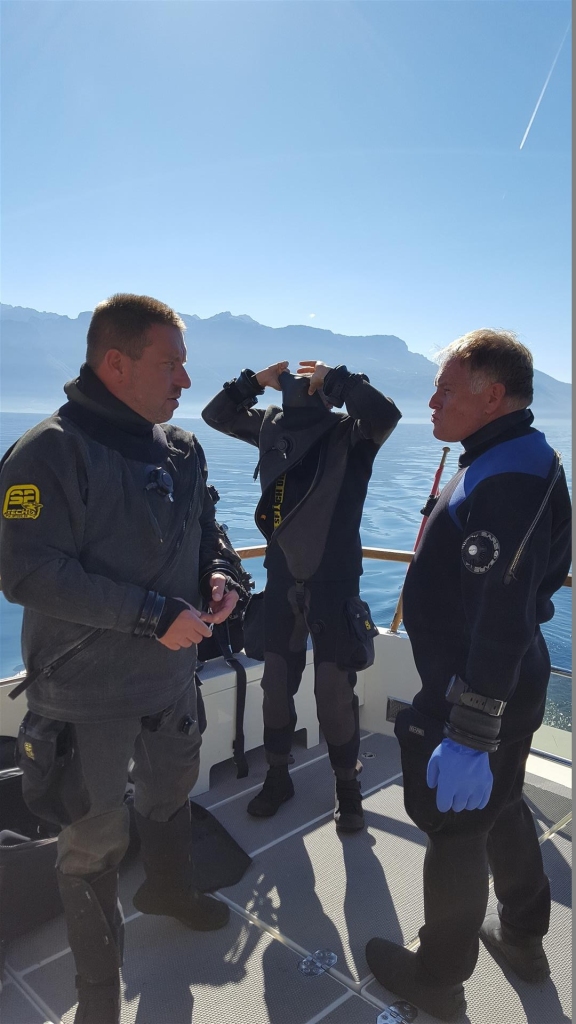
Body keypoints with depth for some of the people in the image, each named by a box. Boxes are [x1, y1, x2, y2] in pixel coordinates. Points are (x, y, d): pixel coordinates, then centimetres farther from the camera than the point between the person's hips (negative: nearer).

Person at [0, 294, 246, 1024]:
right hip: (86, 694, -6)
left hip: (171, 675, 7)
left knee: (171, 791, 27)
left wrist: (217, 572, -7)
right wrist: (154, 614, -27)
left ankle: (168, 889, 58)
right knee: (94, 842, 10)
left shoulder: (182, 447, 1)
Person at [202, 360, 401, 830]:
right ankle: (278, 776, 36)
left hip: (334, 582, -5)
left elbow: (387, 413, -30)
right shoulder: (273, 426, 5)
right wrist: (254, 380, 0)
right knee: (277, 685, 16)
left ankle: (348, 787, 27)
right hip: (282, 578, 5)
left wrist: (338, 378, -19)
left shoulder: (350, 434, -9)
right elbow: (218, 415, 13)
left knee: (335, 692, 4)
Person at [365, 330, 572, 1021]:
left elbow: (500, 625, -31)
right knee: (499, 806, 26)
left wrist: (469, 737, -28)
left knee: (456, 827, 8)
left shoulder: (505, 483, -27)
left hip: (481, 691, -10)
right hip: (514, 682, 10)